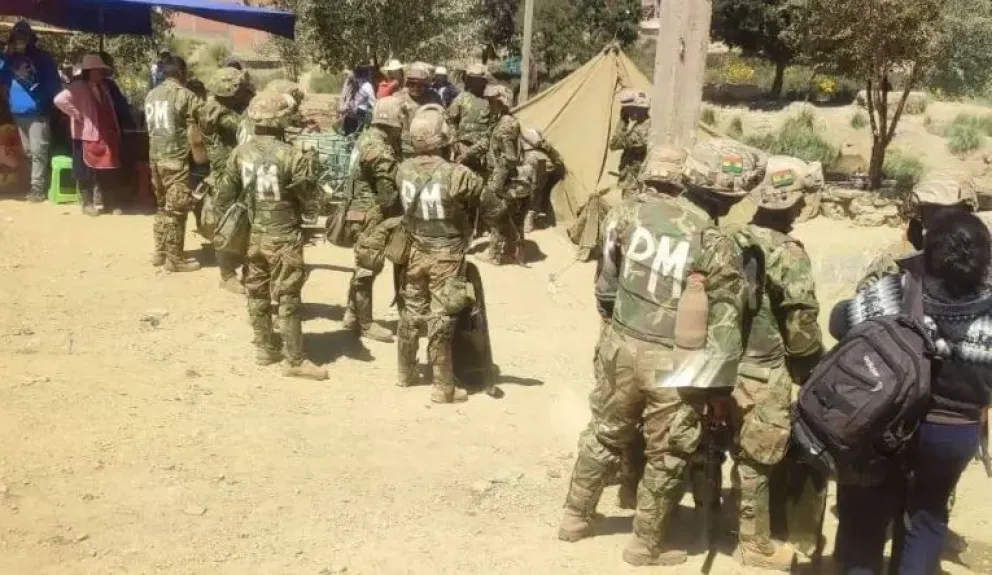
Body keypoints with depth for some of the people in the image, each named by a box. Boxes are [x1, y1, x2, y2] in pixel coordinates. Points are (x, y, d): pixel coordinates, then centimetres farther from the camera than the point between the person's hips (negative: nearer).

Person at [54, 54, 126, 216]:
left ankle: (110, 202, 20)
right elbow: (60, 99, -24)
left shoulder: (103, 88, 15)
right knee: (87, 172, 2)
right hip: (87, 137, -7)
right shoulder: (78, 87, -10)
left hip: (107, 137, 7)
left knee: (107, 171, 12)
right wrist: (76, 115, -18)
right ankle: (88, 203, 10)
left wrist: (116, 131, 11)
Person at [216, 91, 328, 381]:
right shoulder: (291, 156, -19)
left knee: (257, 293, 17)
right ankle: (295, 361, 7)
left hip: (251, 235, 5)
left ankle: (265, 349, 29)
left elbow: (225, 197, 6)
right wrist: (309, 212, 10)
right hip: (283, 238, -5)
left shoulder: (239, 153, -3)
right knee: (288, 299, 1)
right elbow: (311, 204, -13)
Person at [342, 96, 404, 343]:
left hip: (364, 209, 10)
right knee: (368, 267, 0)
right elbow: (388, 193, -23)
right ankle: (366, 323, 10)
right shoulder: (379, 149, -23)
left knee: (365, 265, 19)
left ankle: (353, 315, 29)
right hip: (371, 214, -10)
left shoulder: (370, 137, 9)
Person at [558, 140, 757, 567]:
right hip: (675, 365, -4)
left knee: (605, 434, 23)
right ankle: (647, 544, 27)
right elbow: (724, 326, -12)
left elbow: (605, 278, 7)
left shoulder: (632, 210, -5)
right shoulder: (718, 247, -15)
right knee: (666, 458, 14)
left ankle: (576, 517, 36)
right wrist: (719, 387, -1)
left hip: (622, 346, 4)